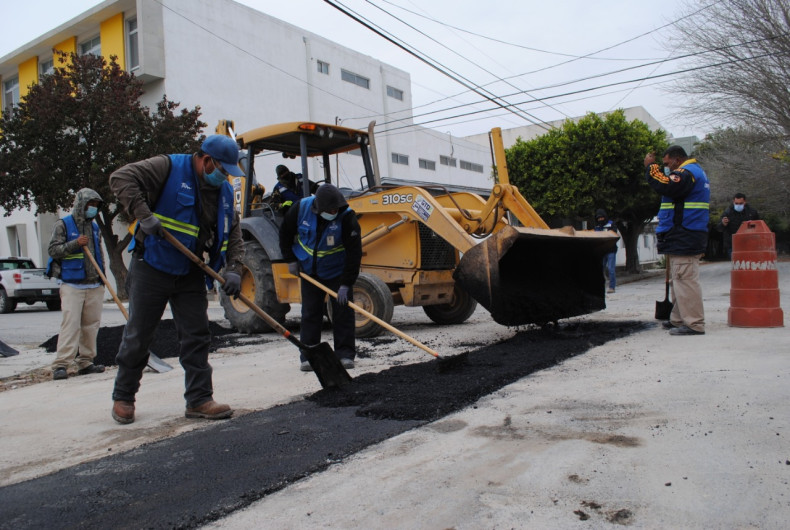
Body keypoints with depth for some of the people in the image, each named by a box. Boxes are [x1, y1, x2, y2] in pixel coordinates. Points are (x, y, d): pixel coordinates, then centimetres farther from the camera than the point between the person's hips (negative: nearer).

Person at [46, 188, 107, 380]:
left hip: (94, 285, 5)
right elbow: (53, 250, -4)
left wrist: (102, 278, 18)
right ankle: (61, 364, -10)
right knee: (71, 323, -13)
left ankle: (85, 363, 11)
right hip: (72, 285, -5)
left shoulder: (95, 227, 18)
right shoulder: (63, 224, 2)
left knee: (91, 324, 4)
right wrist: (75, 243, -17)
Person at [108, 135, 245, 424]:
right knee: (137, 335, 5)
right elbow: (121, 178, -17)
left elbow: (233, 235, 7)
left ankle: (199, 399, 10)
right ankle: (123, 398, 22)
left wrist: (233, 269, -8)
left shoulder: (224, 192, 6)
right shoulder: (169, 168, -11)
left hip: (190, 274, 5)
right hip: (151, 269, -5)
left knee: (196, 336, 3)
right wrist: (144, 215, -28)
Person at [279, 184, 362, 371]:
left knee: (343, 312, -2)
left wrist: (346, 284, -25)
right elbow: (285, 233, 2)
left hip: (337, 273, -2)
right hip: (309, 271, 2)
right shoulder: (301, 208, -17)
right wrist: (291, 259, -1)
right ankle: (308, 356, 13)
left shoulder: (347, 216, -25)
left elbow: (354, 252, -24)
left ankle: (345, 354, 8)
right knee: (310, 313, 6)